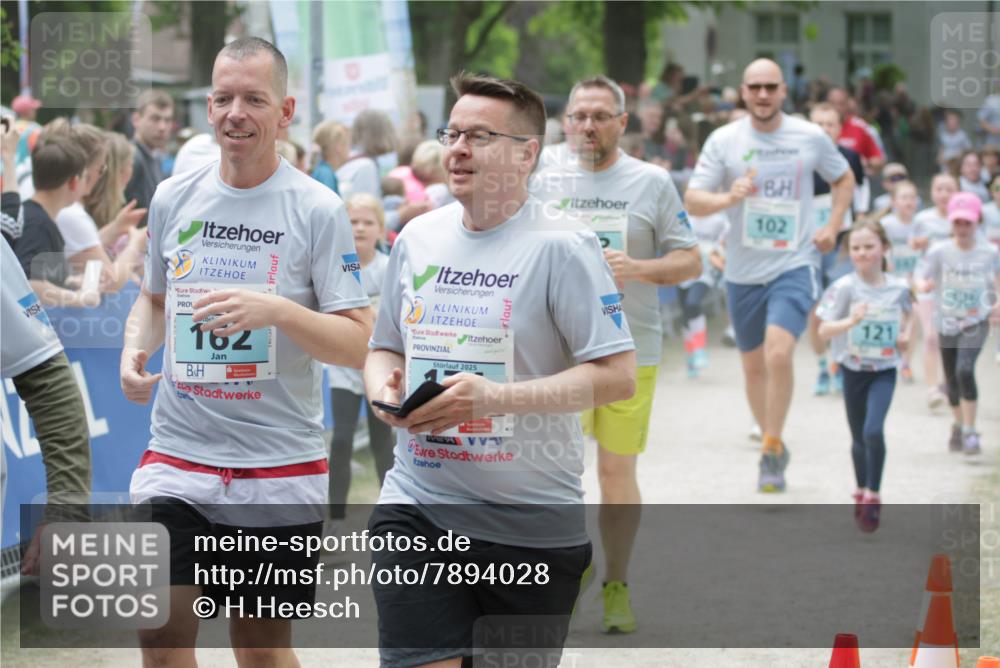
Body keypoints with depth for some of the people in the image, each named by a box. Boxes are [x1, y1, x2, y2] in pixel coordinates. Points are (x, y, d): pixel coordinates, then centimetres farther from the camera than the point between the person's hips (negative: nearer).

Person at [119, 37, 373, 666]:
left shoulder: (318, 209, -6)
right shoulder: (173, 198, 5)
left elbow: (360, 343, -9)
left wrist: (276, 310, -24)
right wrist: (135, 351, 1)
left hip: (280, 467, -2)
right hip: (178, 455, 2)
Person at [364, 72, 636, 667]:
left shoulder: (561, 245, -10)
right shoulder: (417, 237, 8)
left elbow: (618, 375, -15)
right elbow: (386, 347, 20)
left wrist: (497, 397, -24)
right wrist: (383, 386, -5)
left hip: (533, 522, -4)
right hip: (419, 503, 4)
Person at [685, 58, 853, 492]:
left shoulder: (811, 138, 0)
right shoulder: (723, 140, -3)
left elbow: (843, 179, 18)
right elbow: (692, 201, -6)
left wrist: (833, 227, 4)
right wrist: (728, 198, -26)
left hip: (795, 265, -2)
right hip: (743, 272, 2)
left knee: (779, 353, -21)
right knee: (753, 365, 12)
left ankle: (771, 450, -8)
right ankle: (774, 447, 31)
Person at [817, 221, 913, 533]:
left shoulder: (898, 288, -5)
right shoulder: (845, 287, -12)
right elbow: (824, 331, -17)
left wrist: (905, 335, 0)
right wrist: (852, 320, -34)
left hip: (885, 370, 0)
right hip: (853, 369, 0)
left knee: (874, 430, -20)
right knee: (859, 437, 13)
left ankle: (873, 496, -6)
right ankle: (861, 492, 37)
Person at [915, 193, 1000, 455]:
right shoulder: (939, 252, -6)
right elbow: (921, 278, -11)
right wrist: (923, 285, -34)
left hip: (976, 321, -2)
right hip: (947, 322, 2)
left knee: (965, 370, -23)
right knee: (952, 379, 12)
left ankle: (970, 431, -15)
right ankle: (959, 424, 38)